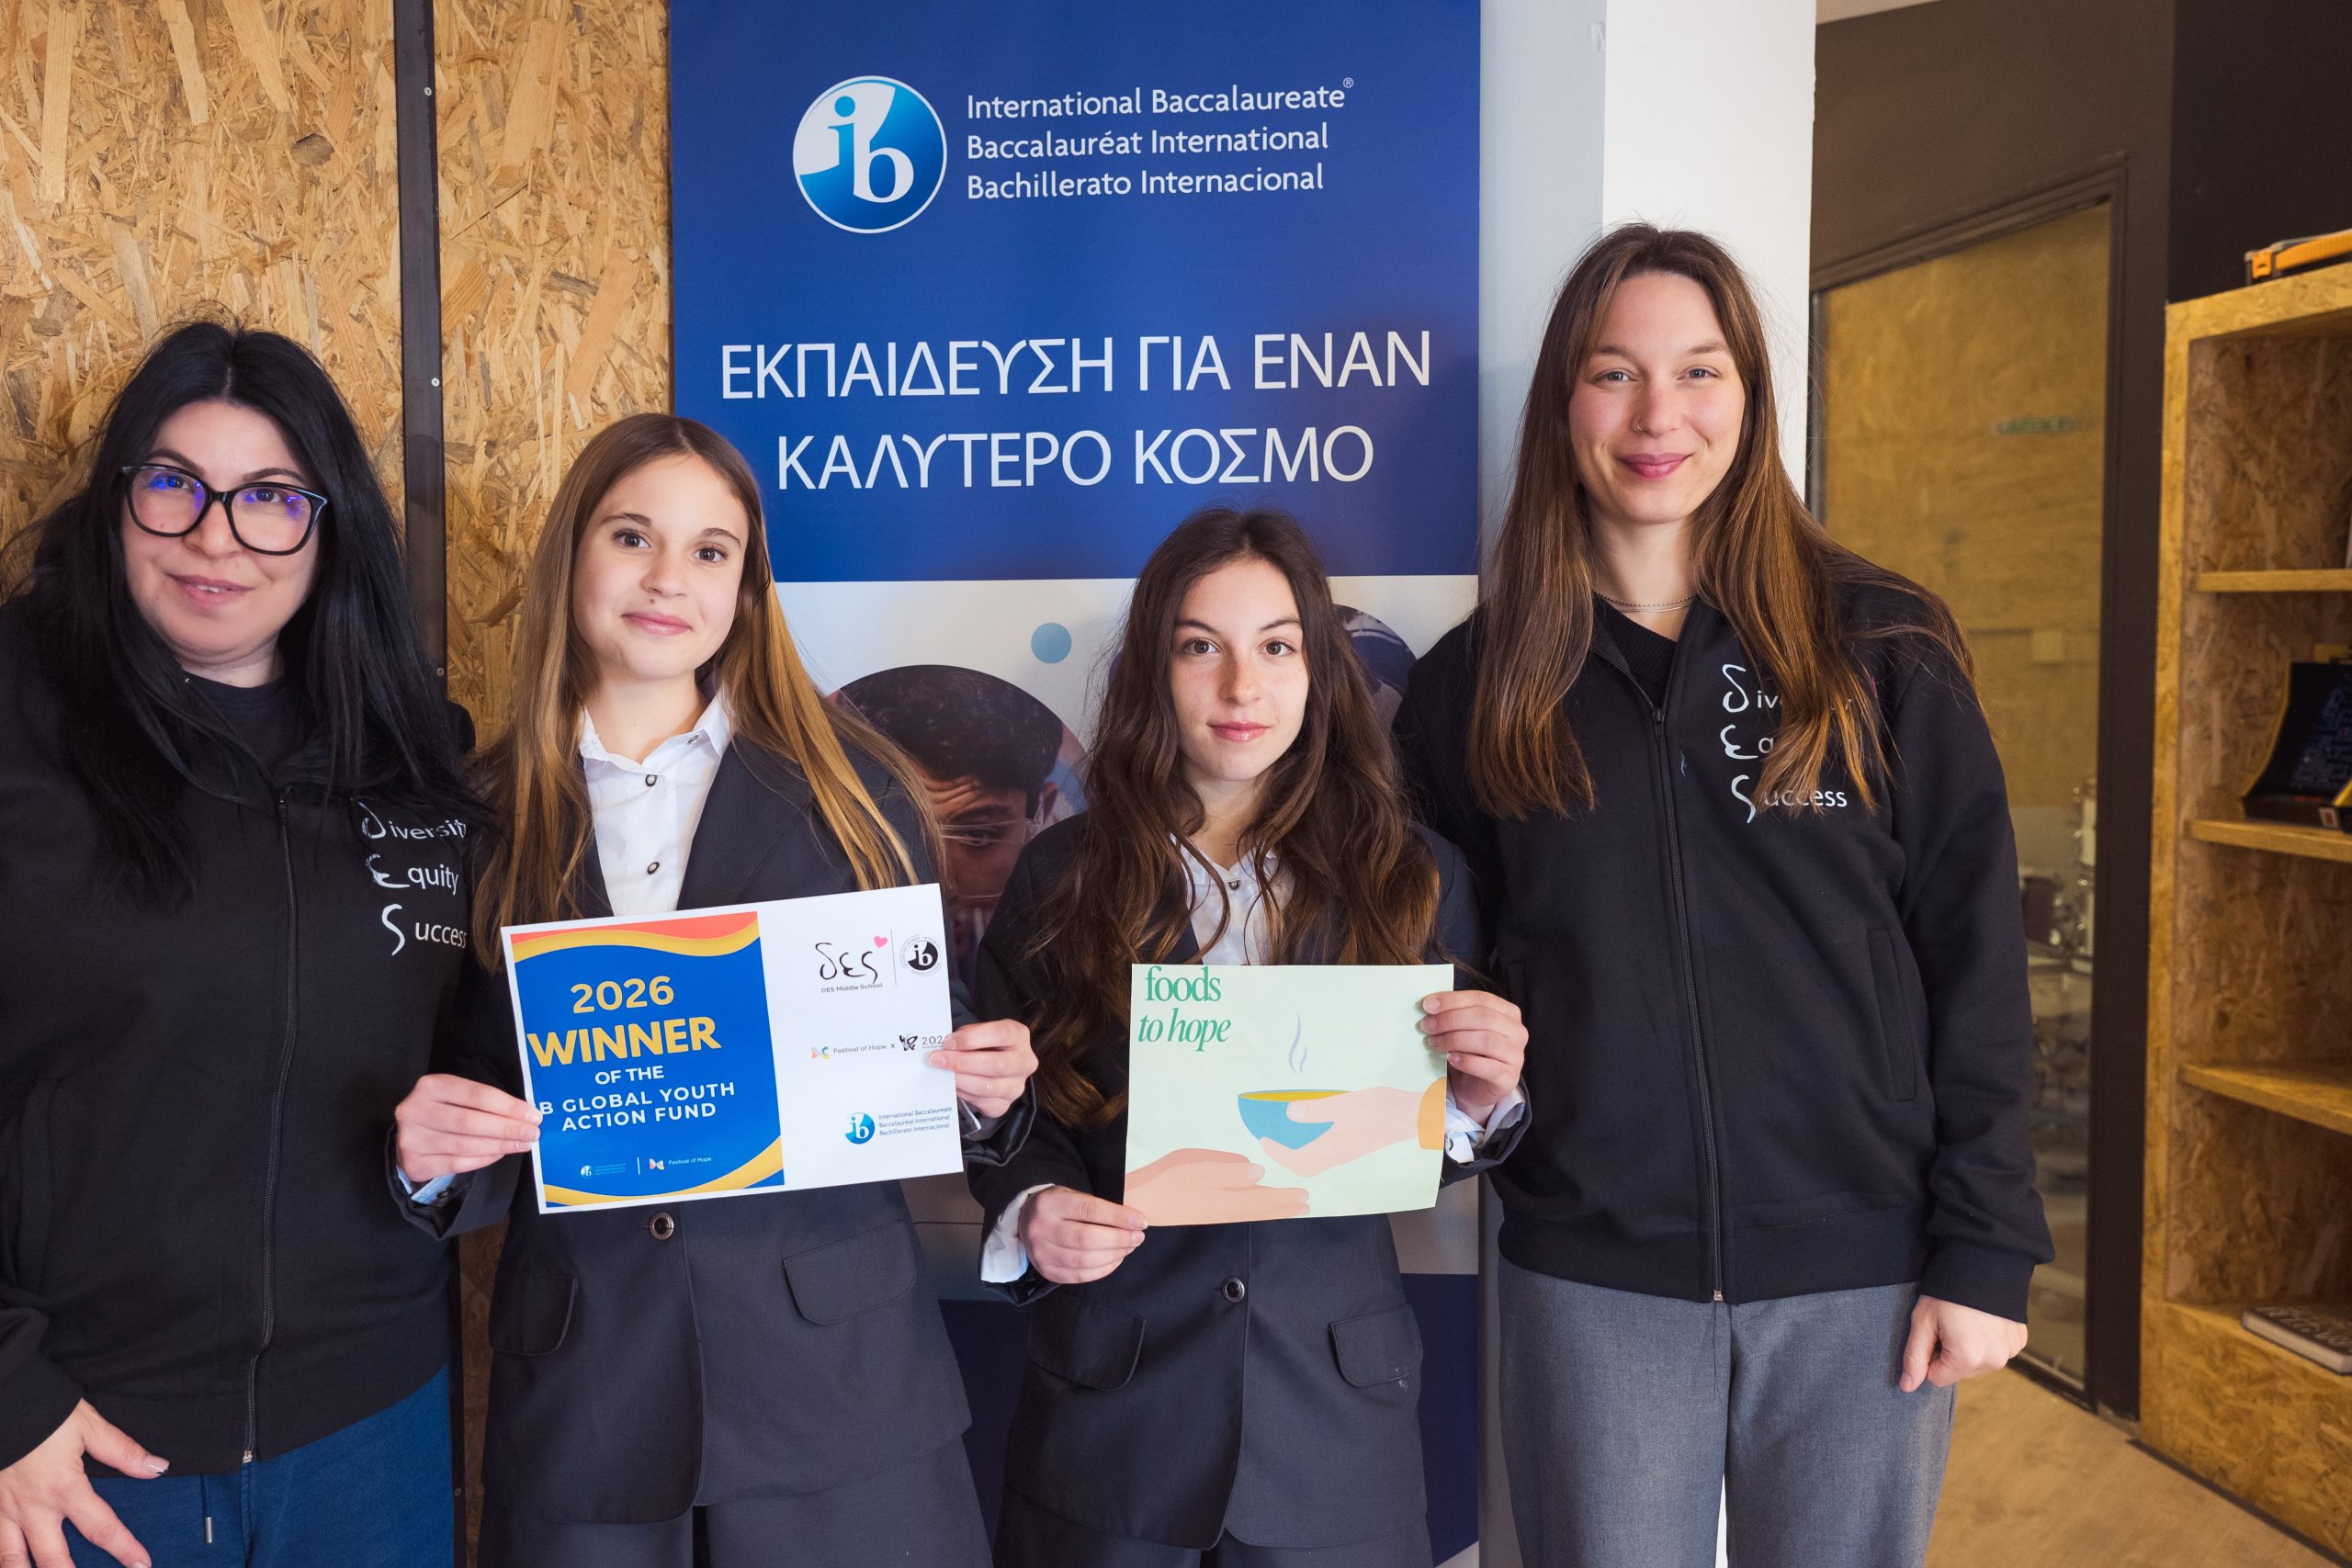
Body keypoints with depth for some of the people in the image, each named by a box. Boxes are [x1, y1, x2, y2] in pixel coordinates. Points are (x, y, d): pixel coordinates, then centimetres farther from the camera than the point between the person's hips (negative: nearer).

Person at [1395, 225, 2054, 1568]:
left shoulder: (1882, 649, -2)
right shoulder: (1479, 684, 3)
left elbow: (1976, 961, -2)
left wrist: (1985, 1252, -4)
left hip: (1860, 1277, 0)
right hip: (1593, 1275, 1)